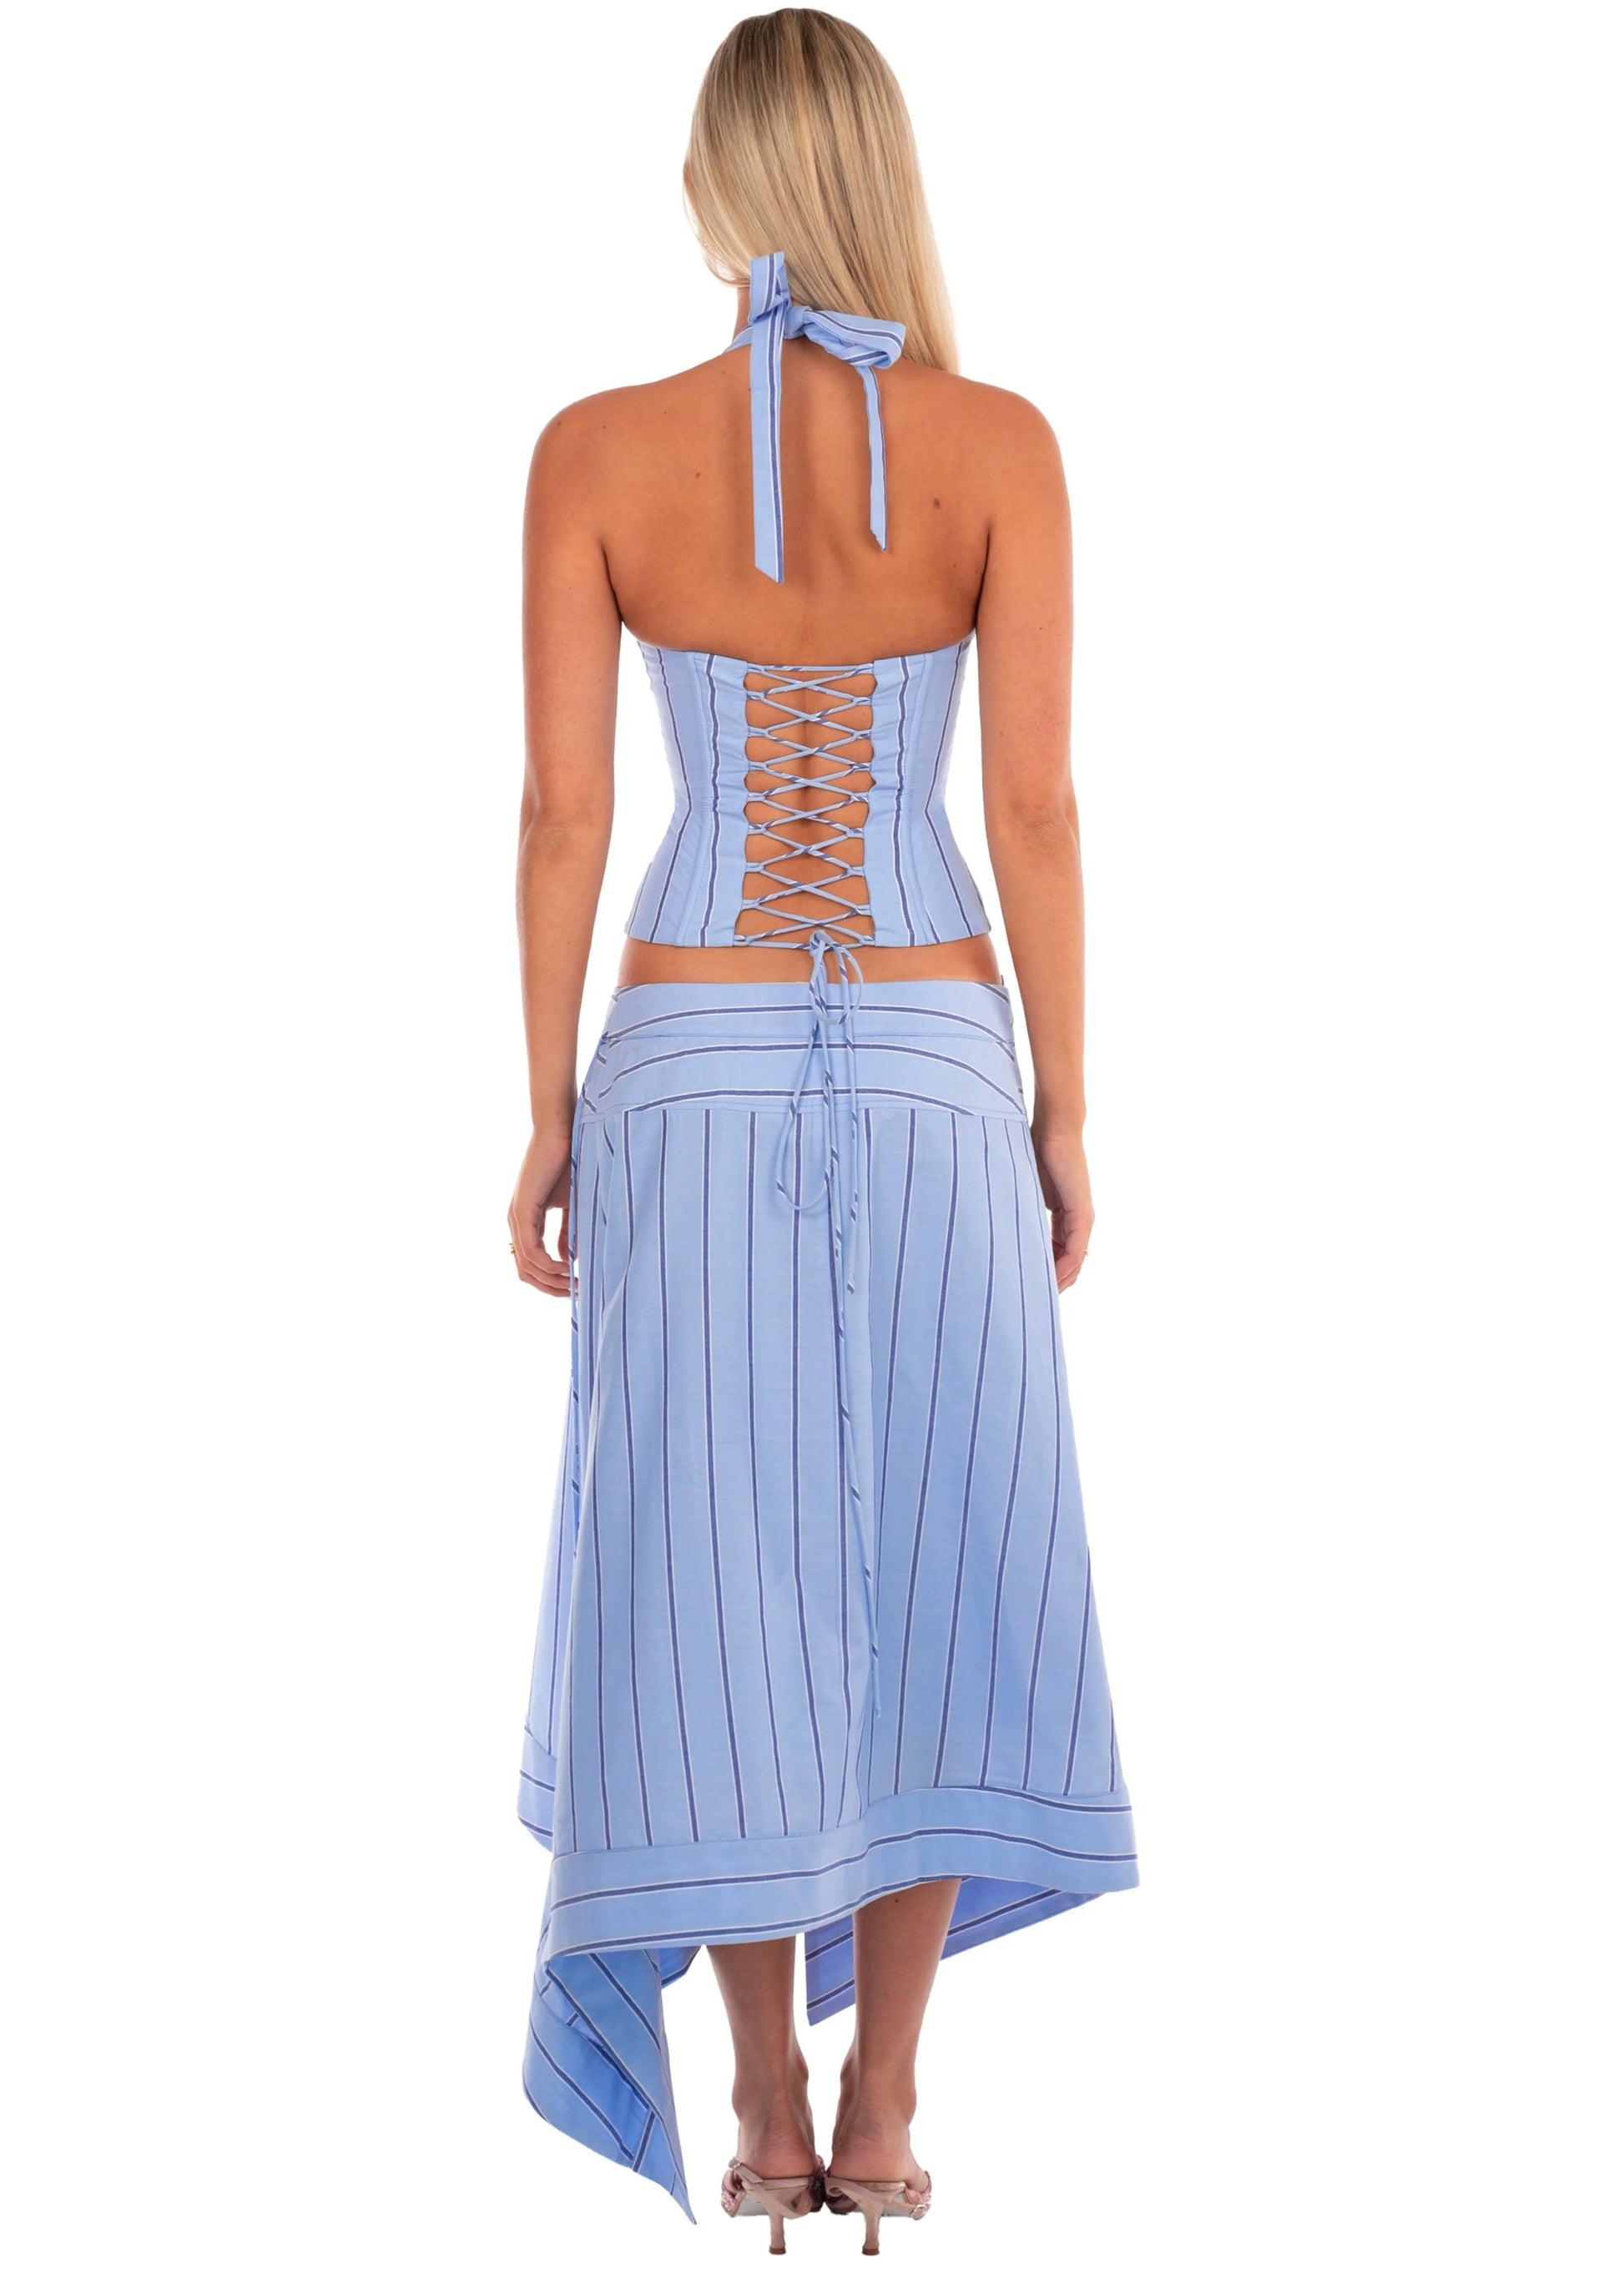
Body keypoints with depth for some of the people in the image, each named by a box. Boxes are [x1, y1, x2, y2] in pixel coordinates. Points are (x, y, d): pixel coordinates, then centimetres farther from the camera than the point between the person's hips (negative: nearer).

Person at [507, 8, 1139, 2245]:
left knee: (723, 1590, 8)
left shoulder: (598, 450, -5)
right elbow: (1035, 802, -5)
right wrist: (1065, 1116, 4)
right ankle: (880, 2115, 15)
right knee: (924, 1593, 10)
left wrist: (548, 1116, 4)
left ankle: (767, 2119, 15)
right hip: (936, 1071, 0)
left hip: (688, 1071, 0)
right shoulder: (1000, 443, -5)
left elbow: (564, 808, -5)